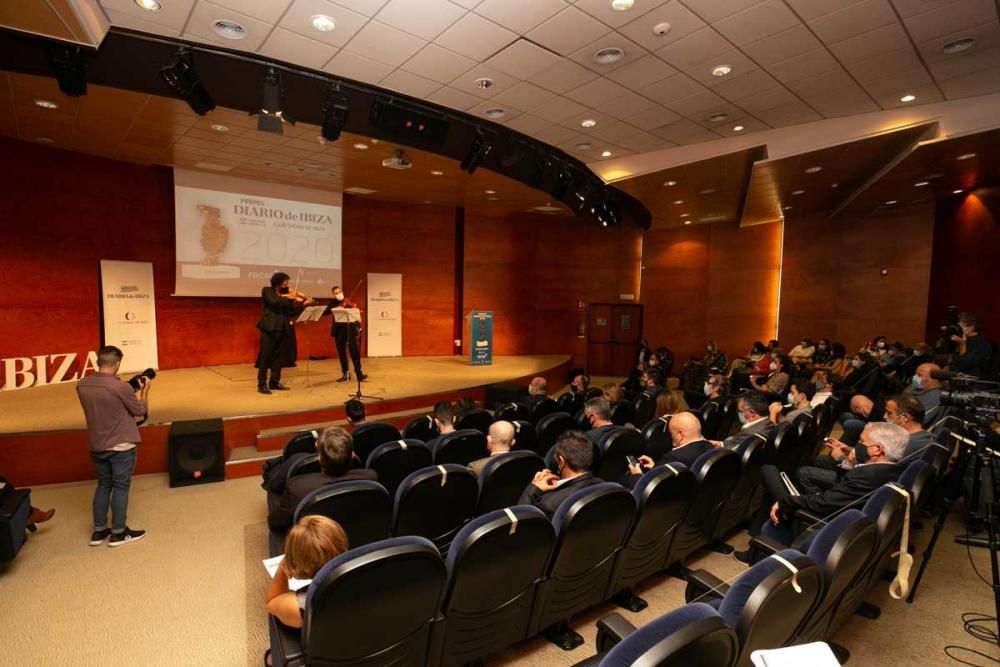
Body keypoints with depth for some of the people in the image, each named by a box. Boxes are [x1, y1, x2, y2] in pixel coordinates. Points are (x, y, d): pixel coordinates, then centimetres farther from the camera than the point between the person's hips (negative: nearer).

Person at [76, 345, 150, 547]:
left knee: (103, 486, 18)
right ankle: (118, 533, 15)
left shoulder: (82, 385, -3)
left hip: (97, 446, 6)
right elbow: (140, 411, -8)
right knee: (120, 487, 6)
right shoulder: (121, 387, -22)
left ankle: (98, 531, 25)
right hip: (121, 446, -6)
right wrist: (144, 390, 5)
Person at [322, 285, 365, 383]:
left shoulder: (349, 301, 3)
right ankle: (345, 374, 19)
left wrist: (358, 328, -13)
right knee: (341, 353, 7)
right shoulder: (333, 303, 9)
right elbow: (325, 313, -7)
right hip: (339, 330, 3)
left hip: (350, 328, -3)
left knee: (354, 352, -9)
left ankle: (359, 373, -4)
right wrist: (335, 309, -22)